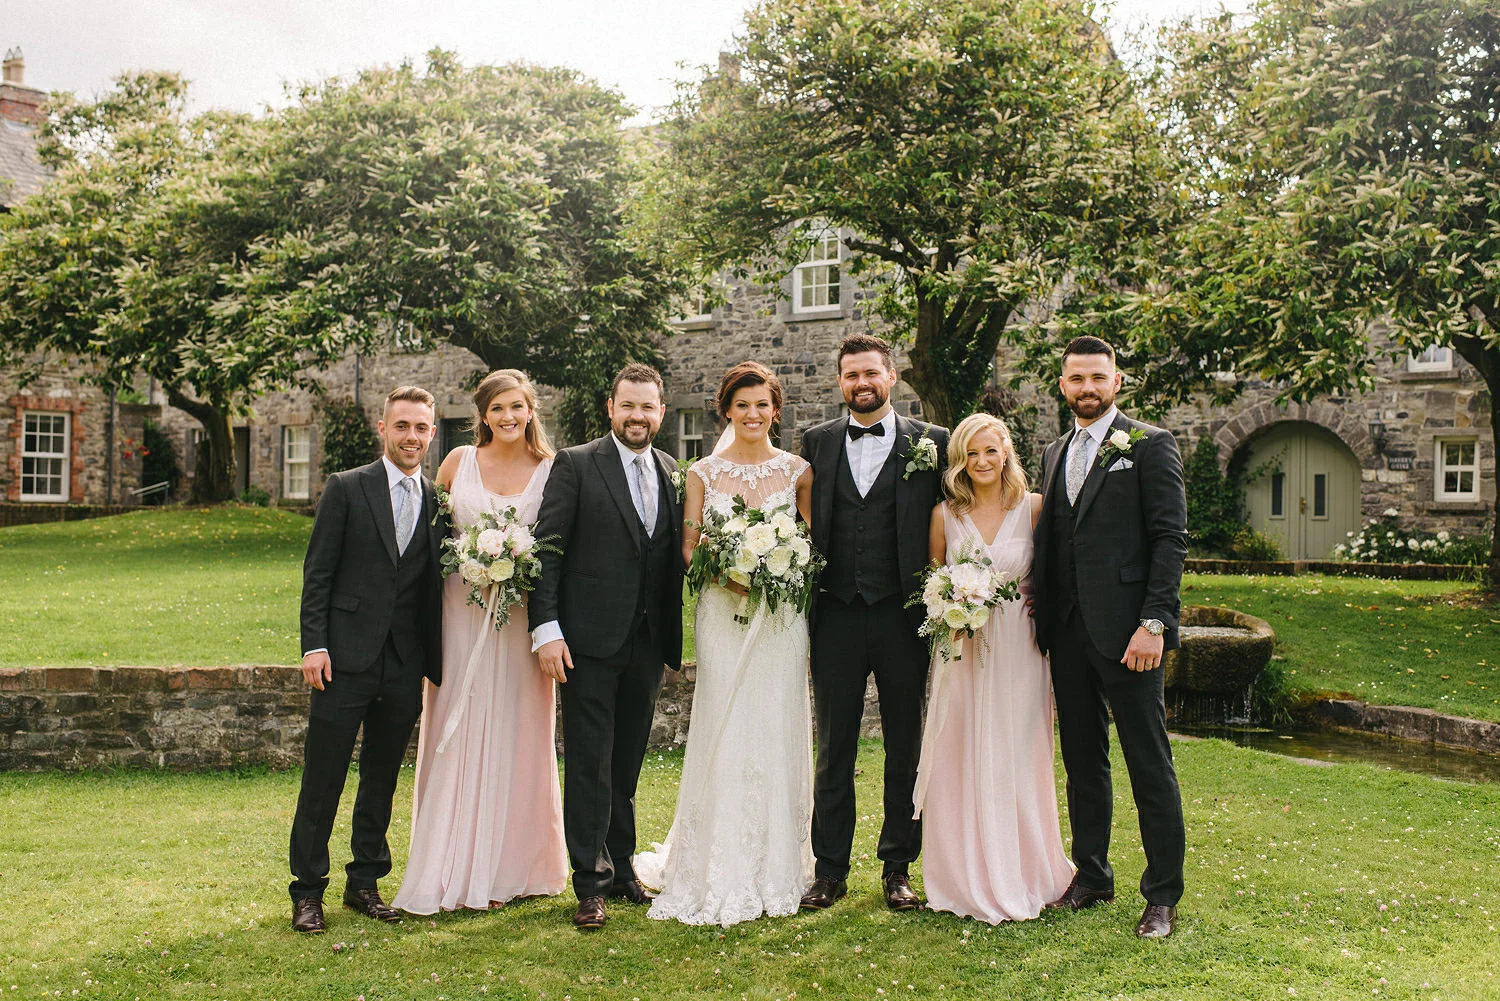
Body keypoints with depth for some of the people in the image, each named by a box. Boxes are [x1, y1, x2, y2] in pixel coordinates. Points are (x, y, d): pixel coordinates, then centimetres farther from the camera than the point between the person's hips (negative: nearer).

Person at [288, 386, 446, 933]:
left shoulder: (438, 501, 9)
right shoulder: (346, 488, 0)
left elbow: (434, 585, 11)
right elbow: (317, 573, -2)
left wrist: (436, 662, 5)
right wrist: (314, 644, -10)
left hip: (405, 667, 3)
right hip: (346, 659, -3)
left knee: (382, 781, 12)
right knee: (322, 780, 2)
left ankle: (365, 882, 25)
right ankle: (308, 890, 13)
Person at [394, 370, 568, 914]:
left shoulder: (552, 471, 1)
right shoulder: (459, 461, 3)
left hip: (522, 619, 0)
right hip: (462, 615, 1)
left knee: (517, 739, 6)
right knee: (459, 738, 3)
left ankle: (514, 866, 18)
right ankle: (458, 871, 12)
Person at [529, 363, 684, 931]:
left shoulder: (673, 474, 12)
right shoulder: (575, 465, -2)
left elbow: (674, 557, 14)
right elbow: (546, 551, -6)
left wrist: (673, 640, 4)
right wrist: (546, 629, -14)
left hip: (647, 643, 4)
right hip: (591, 640, -4)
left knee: (627, 763, 14)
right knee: (589, 765, -1)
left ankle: (621, 867, 27)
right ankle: (592, 883, 7)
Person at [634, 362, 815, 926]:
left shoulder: (798, 471, 7)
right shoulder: (703, 473, 6)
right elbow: (686, 550, 5)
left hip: (782, 618, 1)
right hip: (723, 614, -1)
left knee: (777, 735, 2)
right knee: (723, 736, -3)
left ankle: (776, 869, 15)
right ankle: (720, 877, 7)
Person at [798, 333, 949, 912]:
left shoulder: (931, 443, 4)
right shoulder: (817, 443, 9)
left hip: (904, 617, -1)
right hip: (836, 618, 1)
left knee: (905, 749, 8)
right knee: (833, 749, 7)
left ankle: (898, 868, 21)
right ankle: (831, 870, 17)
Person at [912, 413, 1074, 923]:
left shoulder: (1033, 507, 0)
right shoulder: (944, 515, 4)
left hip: (1017, 650, -1)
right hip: (960, 651, 1)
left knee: (1015, 761, 2)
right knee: (959, 762, 3)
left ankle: (1019, 876, 17)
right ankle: (968, 877, 16)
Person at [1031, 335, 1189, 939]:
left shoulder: (1150, 446, -2)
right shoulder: (1054, 455, 17)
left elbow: (1170, 539, -9)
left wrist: (1153, 622, -17)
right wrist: (1042, 619, 5)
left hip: (1124, 630, -6)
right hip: (1067, 633, 6)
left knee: (1150, 767, 0)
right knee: (1082, 761, 14)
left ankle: (1163, 897, 10)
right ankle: (1092, 878, 26)